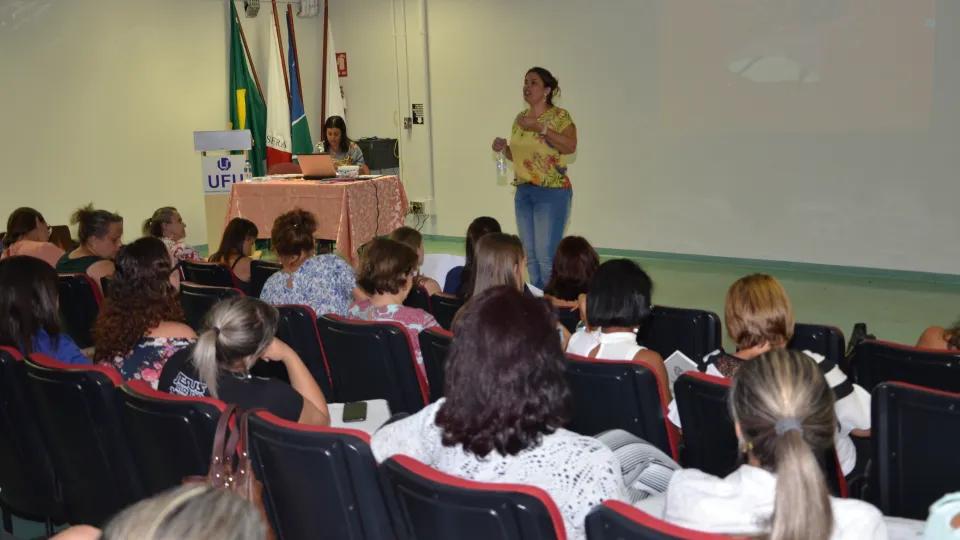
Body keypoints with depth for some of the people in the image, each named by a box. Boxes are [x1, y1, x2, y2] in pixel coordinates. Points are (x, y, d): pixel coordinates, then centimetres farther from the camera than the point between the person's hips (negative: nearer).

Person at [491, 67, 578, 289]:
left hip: (552, 193, -7)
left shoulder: (559, 116, -8)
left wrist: (540, 127, -25)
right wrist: (503, 149, 2)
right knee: (530, 254, 10)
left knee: (546, 255, -10)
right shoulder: (520, 118, 12)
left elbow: (570, 147, -24)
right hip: (523, 193, 7)